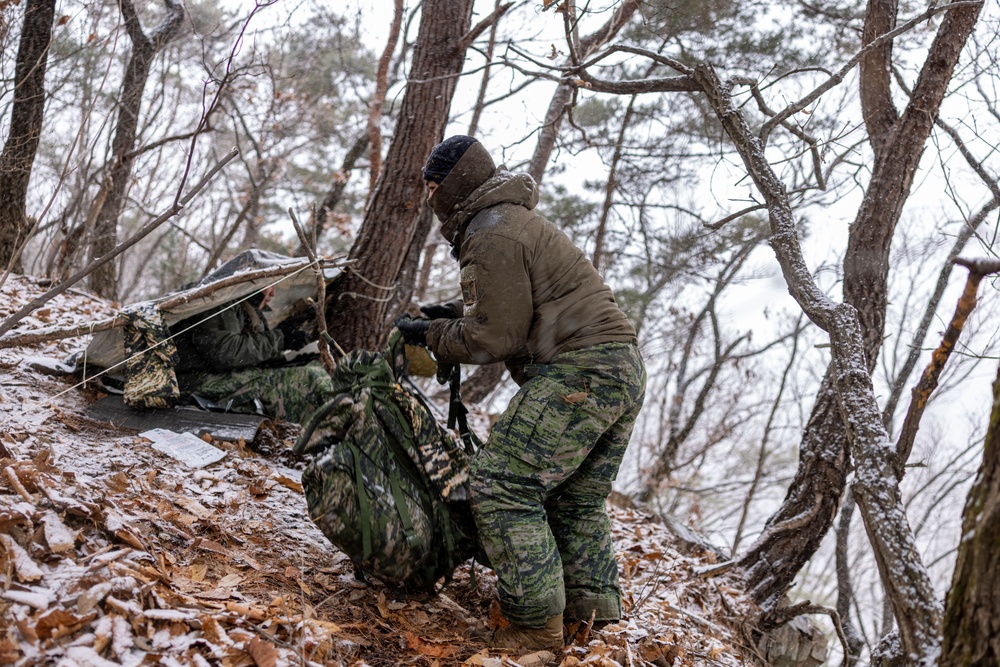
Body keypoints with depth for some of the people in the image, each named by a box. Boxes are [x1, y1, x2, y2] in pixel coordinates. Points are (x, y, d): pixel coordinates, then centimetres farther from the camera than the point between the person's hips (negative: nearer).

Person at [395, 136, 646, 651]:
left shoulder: (491, 235, -9)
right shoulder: (520, 222, 24)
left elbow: (494, 338, -11)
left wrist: (429, 334, 2)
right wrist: (456, 316, 24)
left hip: (578, 371, -11)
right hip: (626, 371, 11)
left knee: (504, 487, -10)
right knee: (579, 500, 17)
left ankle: (537, 624, -8)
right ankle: (592, 612, 18)